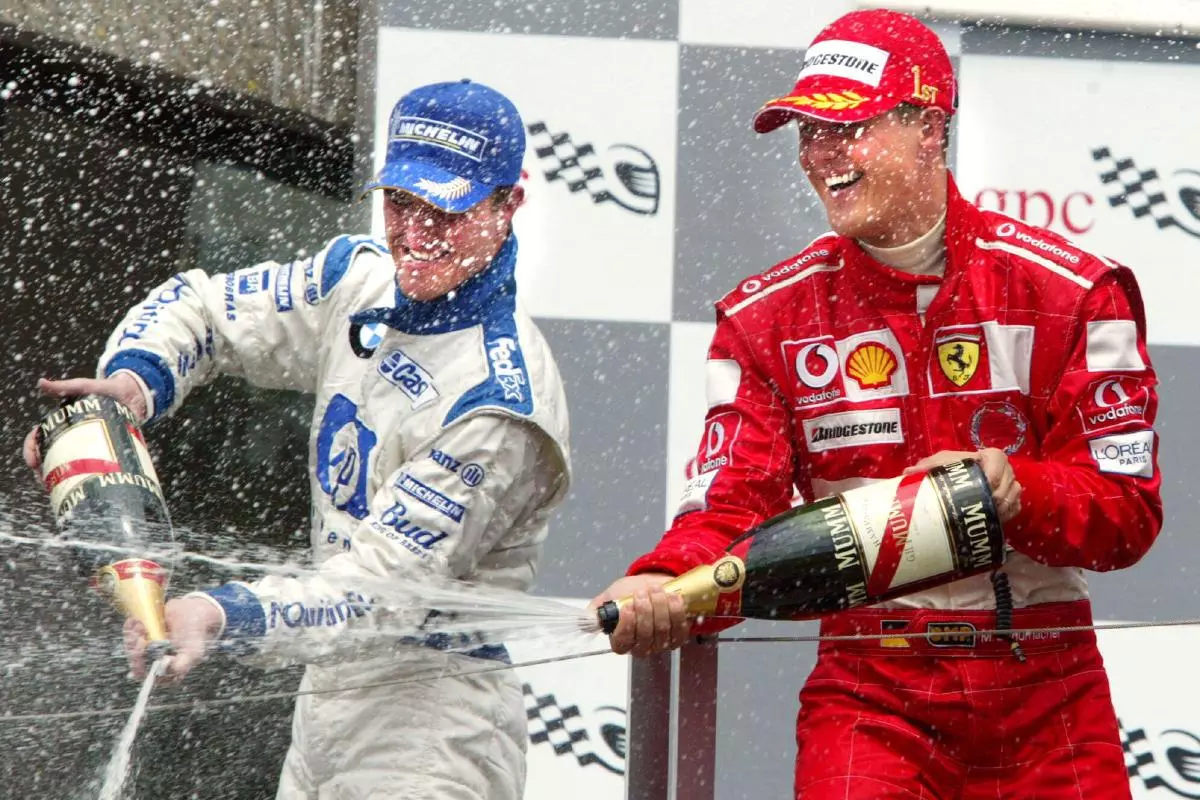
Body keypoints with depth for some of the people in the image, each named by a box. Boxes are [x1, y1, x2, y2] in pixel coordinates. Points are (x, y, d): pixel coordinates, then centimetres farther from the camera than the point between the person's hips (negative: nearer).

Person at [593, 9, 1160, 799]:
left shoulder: (1071, 292, -2)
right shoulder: (769, 317, 4)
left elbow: (1127, 511, -5)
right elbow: (733, 504, -3)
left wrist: (1013, 493, -25)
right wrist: (663, 586, -25)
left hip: (1046, 700, 0)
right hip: (869, 692, 0)